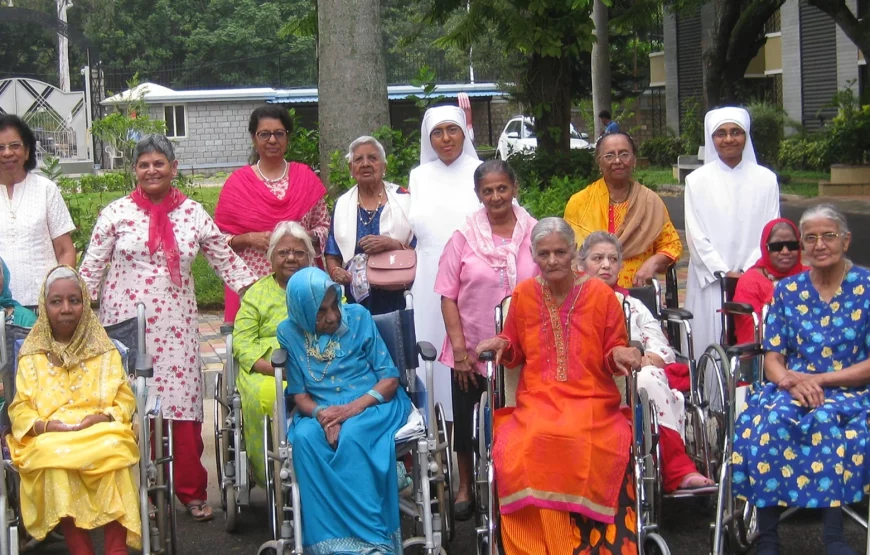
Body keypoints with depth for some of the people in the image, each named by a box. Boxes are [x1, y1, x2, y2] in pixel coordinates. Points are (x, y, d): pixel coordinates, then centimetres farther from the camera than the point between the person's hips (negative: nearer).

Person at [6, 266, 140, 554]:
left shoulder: (105, 351, 16)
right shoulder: (32, 356, 14)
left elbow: (125, 400, 8)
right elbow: (19, 409, 6)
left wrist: (103, 417, -13)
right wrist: (45, 425, -15)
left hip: (102, 434, 0)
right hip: (49, 439, 0)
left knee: (114, 450, -34)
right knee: (55, 456, -35)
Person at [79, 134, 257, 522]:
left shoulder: (193, 213, 6)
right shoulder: (116, 213, 2)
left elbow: (225, 260, 9)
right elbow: (92, 267, 4)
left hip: (176, 326, 1)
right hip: (126, 325, -1)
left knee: (183, 405, 0)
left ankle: (191, 491, 11)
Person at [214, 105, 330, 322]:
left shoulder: (306, 178, 9)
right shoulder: (237, 183, 6)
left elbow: (326, 227, 12)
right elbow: (220, 238, 5)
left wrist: (307, 237, -8)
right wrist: (249, 238, -11)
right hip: (251, 282, -1)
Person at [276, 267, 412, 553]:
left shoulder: (358, 317, -3)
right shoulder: (289, 332, 1)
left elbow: (390, 379, -3)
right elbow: (299, 394, 3)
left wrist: (355, 407, -19)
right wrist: (321, 415, -20)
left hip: (371, 404, -2)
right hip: (320, 411, 2)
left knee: (352, 435, -35)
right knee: (304, 438, -32)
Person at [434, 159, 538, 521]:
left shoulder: (535, 233, -3)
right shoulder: (464, 237, -4)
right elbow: (448, 297, -3)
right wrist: (460, 349, -9)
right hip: (472, 351, 0)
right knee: (466, 420, 13)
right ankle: (465, 487, 33)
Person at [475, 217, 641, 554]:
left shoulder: (601, 295, 3)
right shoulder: (523, 295, 9)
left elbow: (613, 359, 8)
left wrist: (620, 355, -14)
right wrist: (503, 345, 0)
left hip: (591, 402, -1)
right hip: (536, 402, 2)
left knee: (584, 446, -35)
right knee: (515, 450, -31)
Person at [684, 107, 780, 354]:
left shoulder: (766, 179, 5)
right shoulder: (697, 180, 3)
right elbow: (695, 235, 0)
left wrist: (747, 272, -7)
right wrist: (724, 273, -7)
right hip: (710, 279, 0)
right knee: (709, 344, -1)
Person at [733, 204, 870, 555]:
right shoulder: (787, 291, 11)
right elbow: (772, 358, 8)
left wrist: (819, 379, -13)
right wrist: (792, 381, -15)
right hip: (793, 387, 2)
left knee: (827, 419, -37)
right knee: (772, 418, -32)